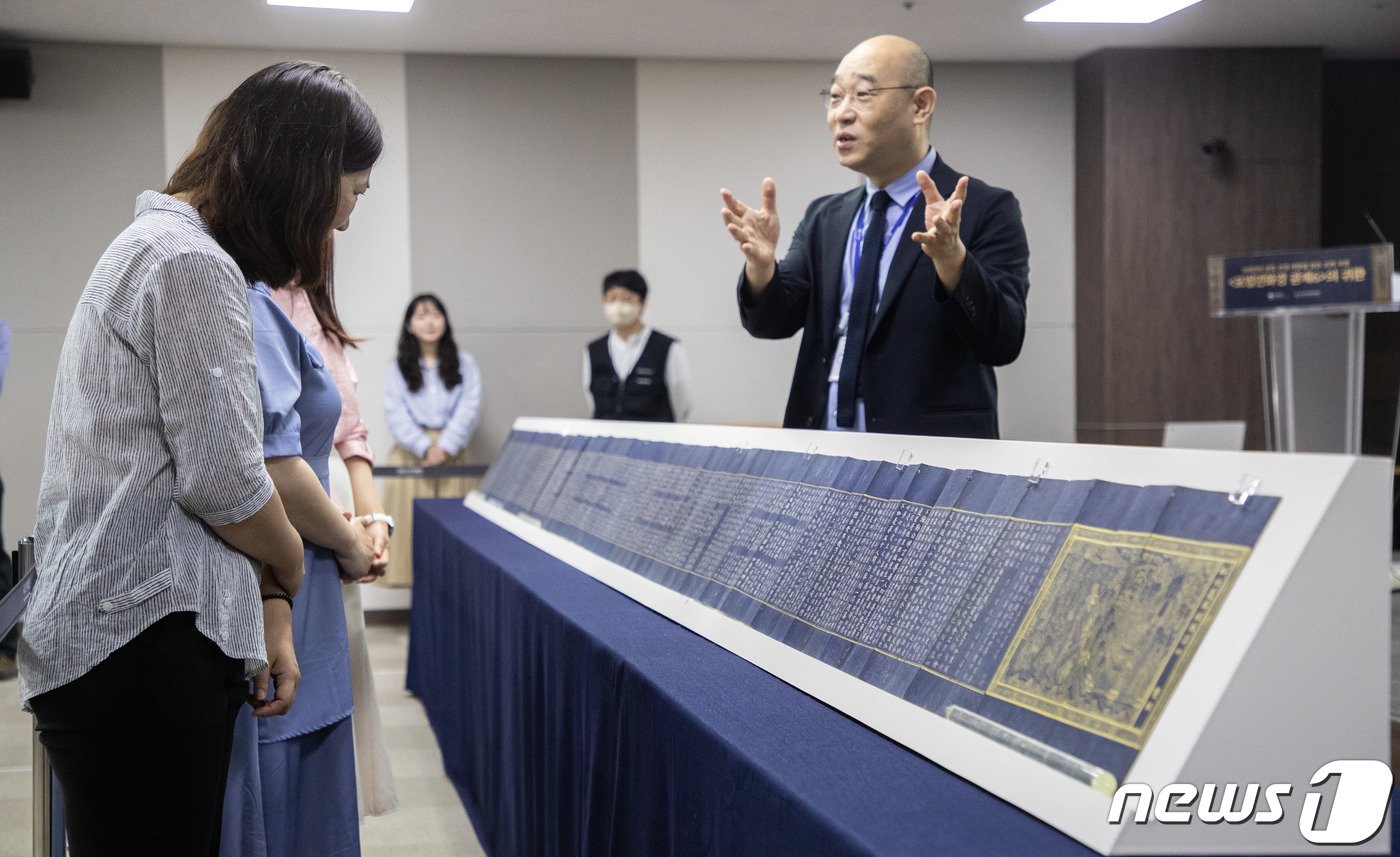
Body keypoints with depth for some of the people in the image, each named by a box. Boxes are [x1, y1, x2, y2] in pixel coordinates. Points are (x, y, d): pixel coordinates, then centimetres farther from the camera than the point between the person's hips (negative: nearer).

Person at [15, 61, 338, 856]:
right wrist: (288, 570, 3)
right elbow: (221, 480, -17)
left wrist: (267, 608, 13)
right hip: (142, 637, -10)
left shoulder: (162, 247, 20)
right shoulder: (193, 265, -14)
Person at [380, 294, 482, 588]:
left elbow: (468, 409, -1)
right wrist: (424, 448, -15)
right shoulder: (399, 368, 9)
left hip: (451, 452, 0)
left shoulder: (464, 364, 10)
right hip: (411, 453, 0)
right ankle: (413, 578, -5)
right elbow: (396, 414, -2)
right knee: (411, 520, -6)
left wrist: (444, 447, -13)